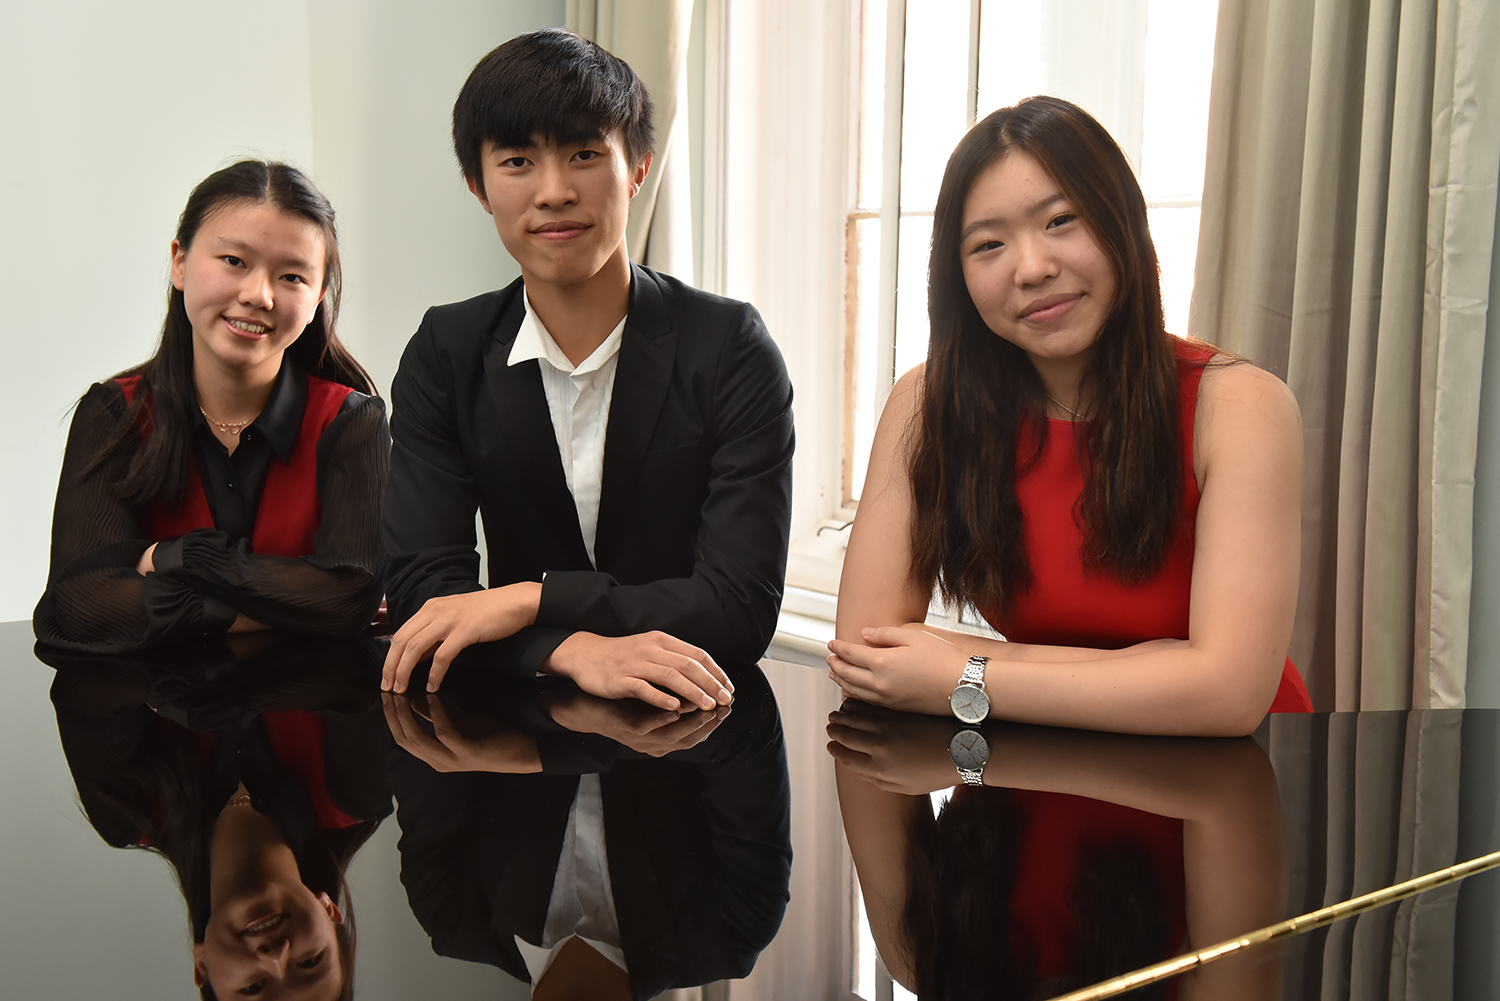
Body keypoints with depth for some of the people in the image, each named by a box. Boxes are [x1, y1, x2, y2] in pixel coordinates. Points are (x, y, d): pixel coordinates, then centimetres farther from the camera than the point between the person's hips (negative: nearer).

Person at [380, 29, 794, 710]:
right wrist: (575, 650, -24)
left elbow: (743, 609, -12)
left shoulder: (731, 348, -6)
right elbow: (418, 586, -6)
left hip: (694, 732, -1)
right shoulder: (445, 353, 2)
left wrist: (532, 599, -19)